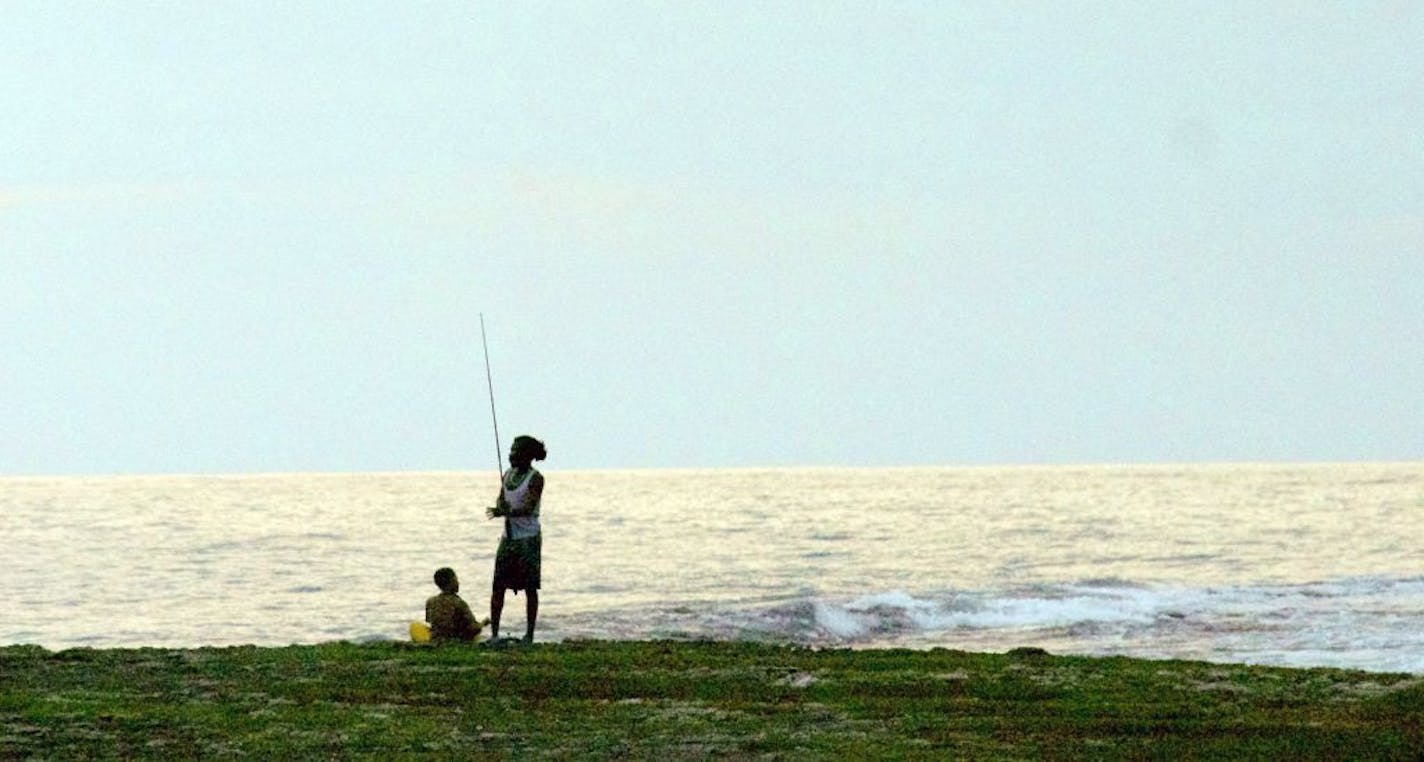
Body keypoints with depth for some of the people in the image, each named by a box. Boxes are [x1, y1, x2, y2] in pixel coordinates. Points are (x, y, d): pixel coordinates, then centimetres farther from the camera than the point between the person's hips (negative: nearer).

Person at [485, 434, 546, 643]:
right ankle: (494, 632, 3)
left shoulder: (535, 479, -9)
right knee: (498, 585, 0)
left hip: (528, 538, -6)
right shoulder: (508, 475, 12)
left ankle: (529, 634, 2)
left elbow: (528, 507, -19)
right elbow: (500, 501, 13)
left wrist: (505, 512, -34)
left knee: (530, 587, -2)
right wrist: (501, 506, -12)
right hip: (508, 536, 6)